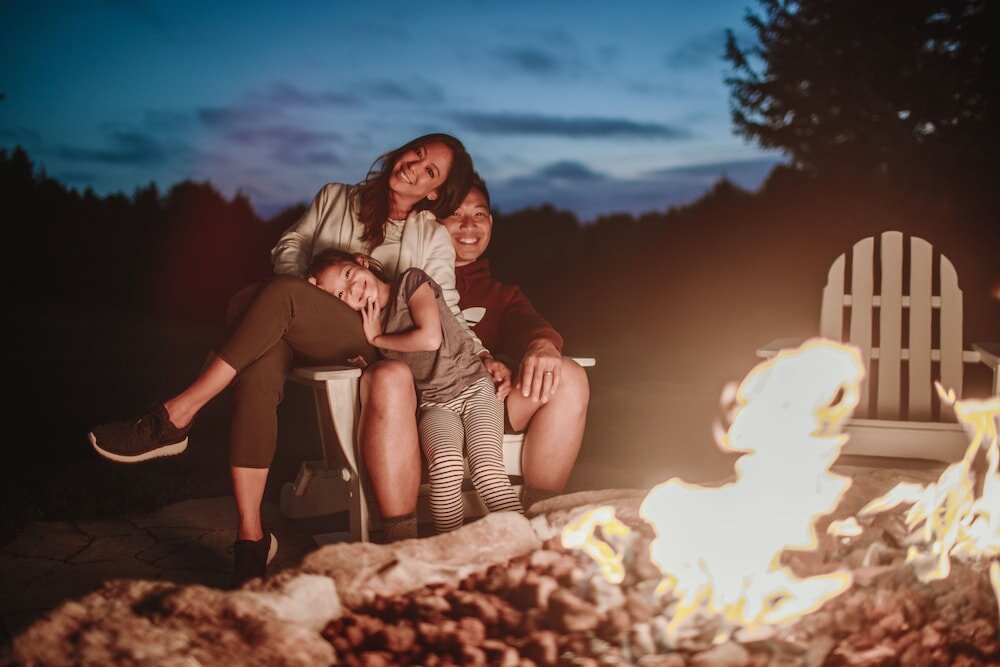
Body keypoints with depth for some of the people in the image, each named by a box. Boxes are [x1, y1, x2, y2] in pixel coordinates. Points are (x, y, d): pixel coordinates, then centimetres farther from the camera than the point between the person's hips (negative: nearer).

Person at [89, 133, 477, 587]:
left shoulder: (433, 238, 17)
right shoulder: (335, 198, 23)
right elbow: (290, 244, 14)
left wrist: (483, 355, -9)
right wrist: (297, 282, -8)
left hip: (370, 344, -1)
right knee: (258, 365, -35)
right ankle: (249, 538, -37)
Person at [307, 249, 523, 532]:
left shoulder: (411, 281, -1)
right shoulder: (366, 324, 11)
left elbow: (430, 338, -12)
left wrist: (378, 339, 0)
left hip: (474, 387, -2)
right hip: (435, 404, 2)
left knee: (486, 467, -28)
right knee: (446, 463, -32)